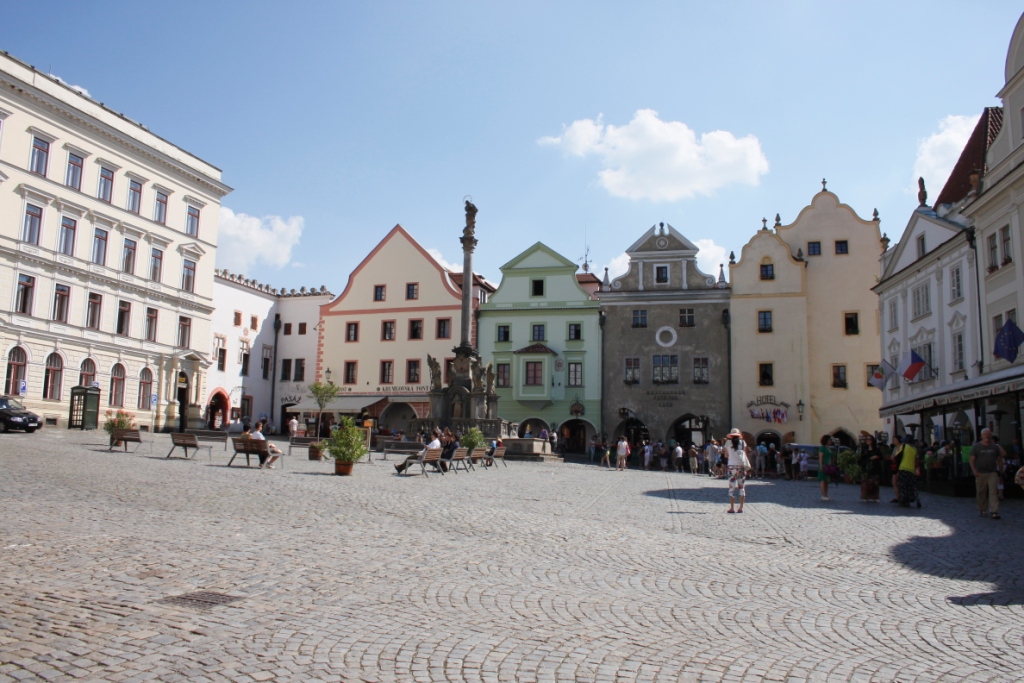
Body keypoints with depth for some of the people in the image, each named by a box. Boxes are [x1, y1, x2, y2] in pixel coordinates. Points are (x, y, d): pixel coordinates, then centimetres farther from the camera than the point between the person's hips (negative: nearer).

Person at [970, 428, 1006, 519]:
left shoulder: (995, 446, 10)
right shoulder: (976, 446, 3)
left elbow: (1000, 459, 16)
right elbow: (972, 460, 0)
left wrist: (1000, 470, 8)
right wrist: (974, 471, -12)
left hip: (992, 473, 1)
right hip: (980, 473, -1)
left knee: (994, 492, -8)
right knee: (981, 493, 6)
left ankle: (994, 512, -12)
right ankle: (982, 510, 20)